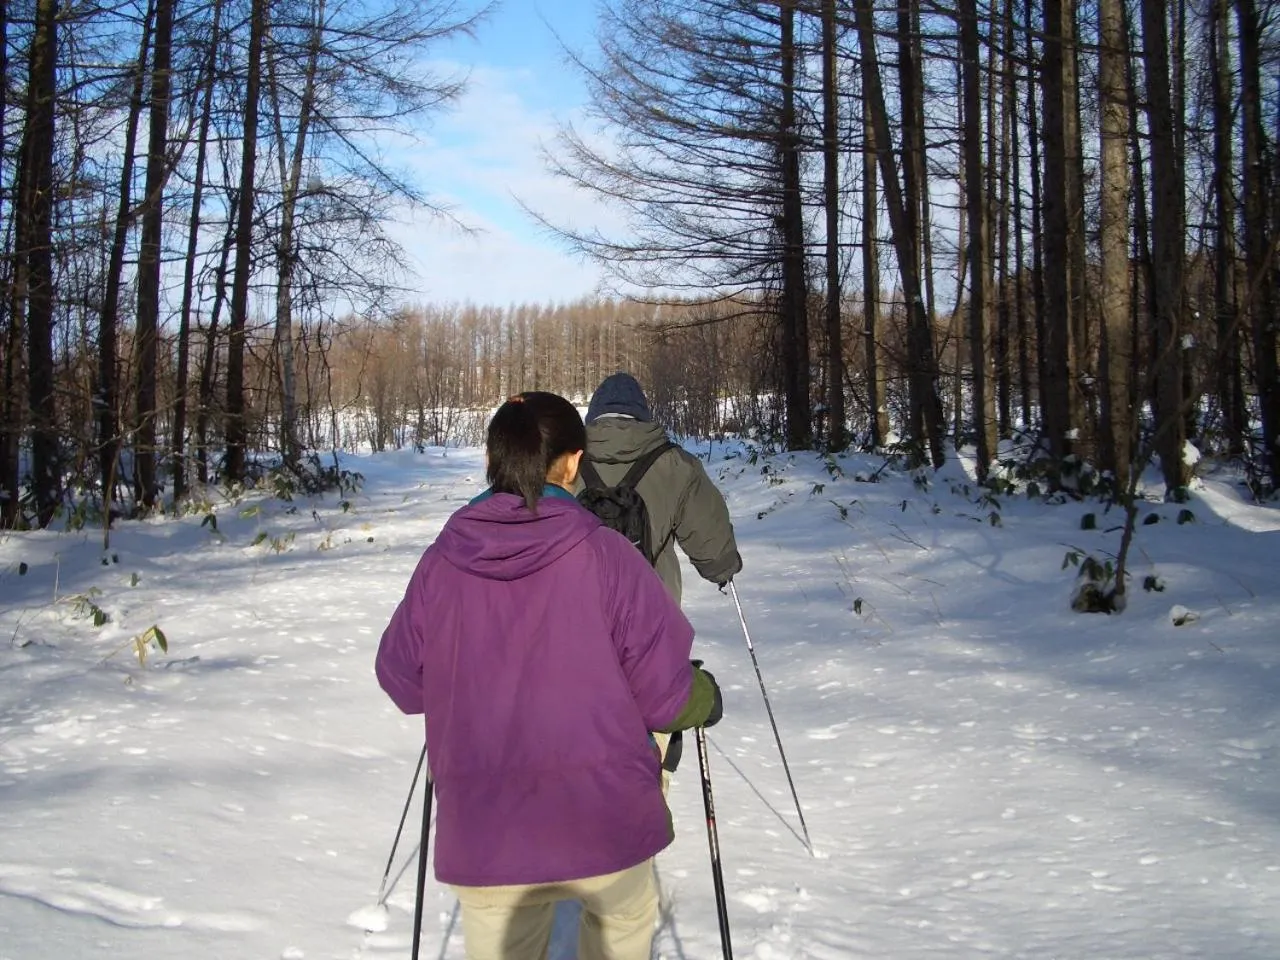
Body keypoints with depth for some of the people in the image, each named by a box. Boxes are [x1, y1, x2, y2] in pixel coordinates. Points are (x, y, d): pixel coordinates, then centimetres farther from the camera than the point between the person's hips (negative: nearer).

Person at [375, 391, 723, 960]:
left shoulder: (441, 561, -6)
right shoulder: (606, 555, -13)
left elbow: (401, 682, 6)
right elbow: (666, 693, -11)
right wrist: (707, 699, 12)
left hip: (484, 838, 2)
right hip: (605, 826, -1)